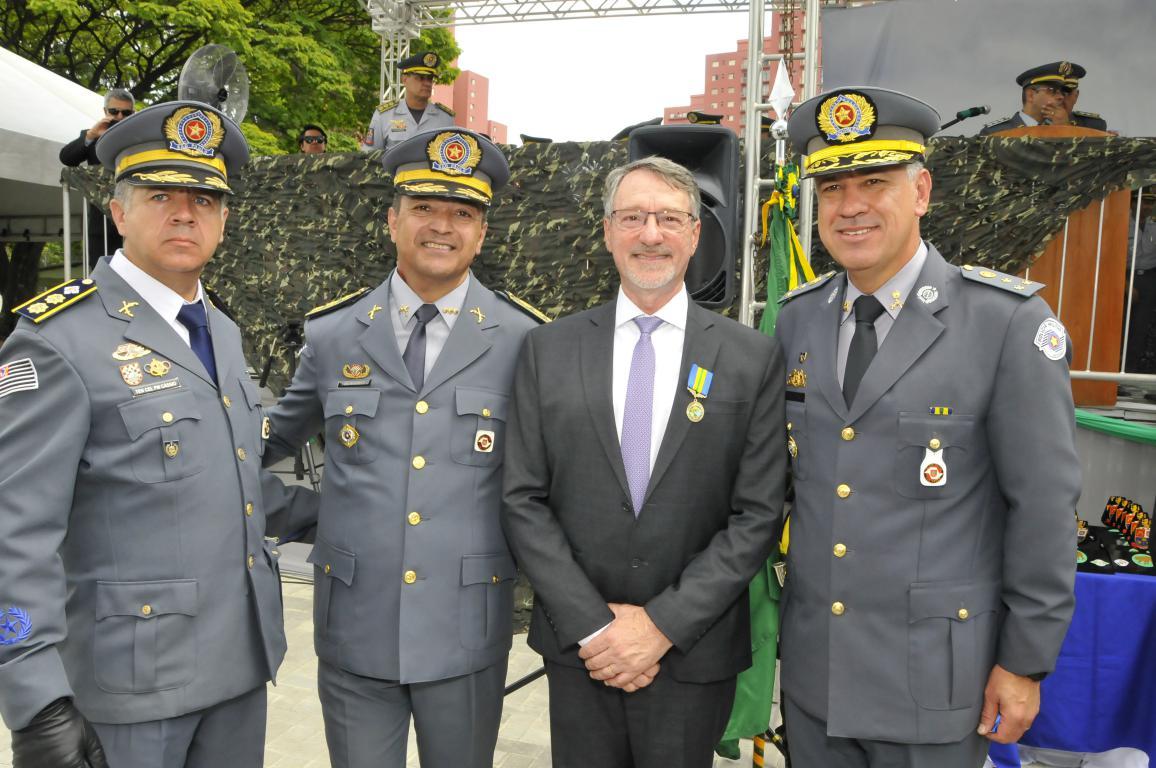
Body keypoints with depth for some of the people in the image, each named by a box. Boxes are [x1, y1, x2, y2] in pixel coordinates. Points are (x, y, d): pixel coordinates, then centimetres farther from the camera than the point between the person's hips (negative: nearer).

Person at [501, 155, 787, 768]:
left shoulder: (754, 358, -4)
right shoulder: (548, 350, -1)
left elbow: (757, 514, -6)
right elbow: (522, 500, -3)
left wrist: (663, 624, -11)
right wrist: (590, 625, -9)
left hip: (694, 652, -1)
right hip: (577, 648, 1)